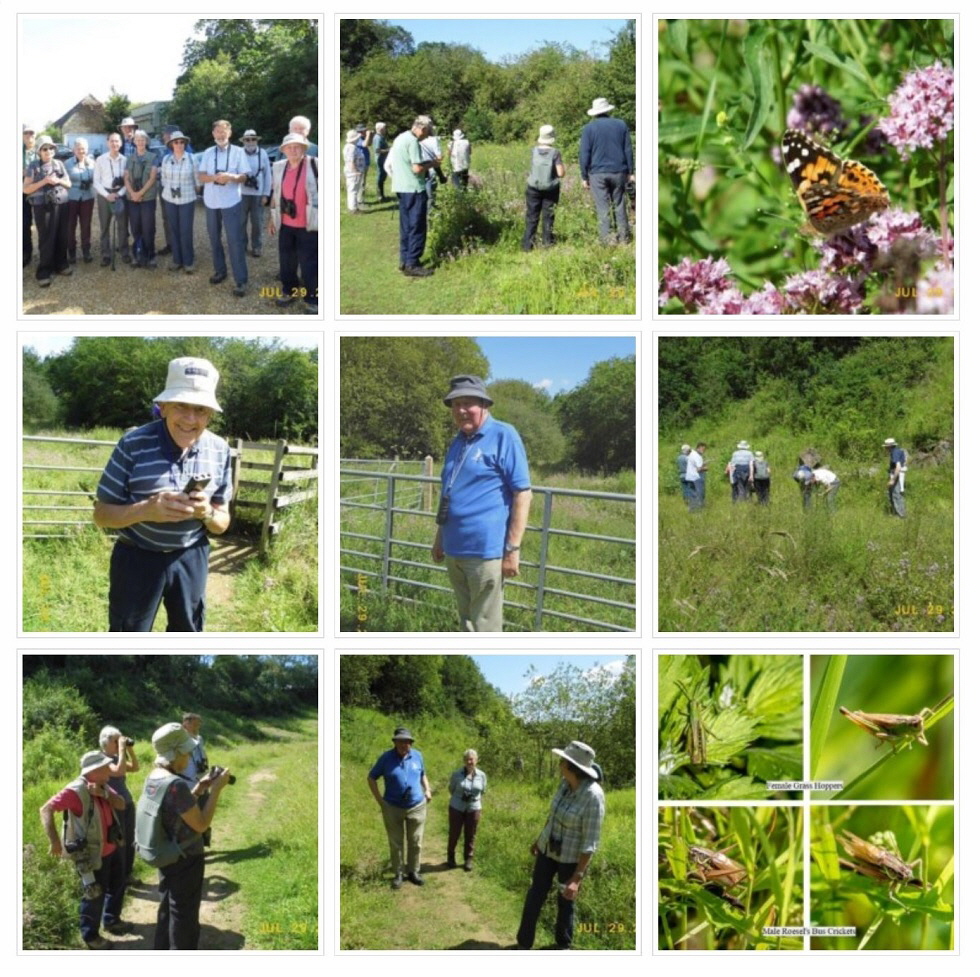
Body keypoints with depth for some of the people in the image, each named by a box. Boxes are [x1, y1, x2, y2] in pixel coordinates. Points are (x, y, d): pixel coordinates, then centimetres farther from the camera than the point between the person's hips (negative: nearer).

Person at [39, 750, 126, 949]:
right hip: (92, 854, -9)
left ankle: (111, 919, 46)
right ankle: (90, 936, 21)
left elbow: (121, 804, -7)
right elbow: (46, 809, -27)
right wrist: (55, 841, -33)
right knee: (95, 894, 2)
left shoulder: (102, 786, 2)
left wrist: (104, 794, -26)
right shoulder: (76, 791, -24)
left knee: (116, 885, 24)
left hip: (111, 848, 9)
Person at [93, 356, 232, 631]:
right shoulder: (133, 444, -17)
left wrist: (207, 514, -22)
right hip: (137, 558, -4)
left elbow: (222, 523, 3)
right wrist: (146, 510, -31)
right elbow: (102, 514, -11)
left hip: (191, 559, 4)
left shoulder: (220, 451, -6)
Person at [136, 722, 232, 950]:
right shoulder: (175, 784, -30)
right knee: (185, 916, 8)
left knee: (167, 909, 24)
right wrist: (216, 790, -20)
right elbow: (201, 824, -24)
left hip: (166, 856, 9)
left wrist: (200, 788, 6)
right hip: (185, 860, -9)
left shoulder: (153, 778, -1)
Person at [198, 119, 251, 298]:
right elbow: (200, 177, 2)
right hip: (211, 202, 4)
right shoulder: (207, 152, 7)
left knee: (235, 241, -9)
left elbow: (244, 176, -3)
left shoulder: (238, 152, -1)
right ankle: (220, 271, 30)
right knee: (214, 239, 14)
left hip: (231, 202, -4)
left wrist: (233, 177, -26)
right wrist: (215, 177, -19)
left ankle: (240, 281, -9)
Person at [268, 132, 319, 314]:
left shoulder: (314, 165, -9)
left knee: (309, 264, -1)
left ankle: (313, 300, 8)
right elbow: (275, 194, 16)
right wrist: (271, 218, 15)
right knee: (286, 262, 15)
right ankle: (289, 291, 33)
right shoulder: (279, 167, 6)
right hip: (285, 225, 5)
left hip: (308, 226, -5)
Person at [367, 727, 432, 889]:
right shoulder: (386, 757, -12)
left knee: (415, 842, 10)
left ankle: (413, 872, 25)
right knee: (396, 843, 8)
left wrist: (427, 790, -1)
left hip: (417, 807, 2)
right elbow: (371, 778, -3)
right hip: (393, 808, -2)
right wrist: (379, 800, -7)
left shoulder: (417, 756, -3)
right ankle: (398, 874, 20)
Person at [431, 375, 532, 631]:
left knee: (485, 627, -3)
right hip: (454, 549, 8)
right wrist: (440, 538, 23)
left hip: (485, 550, -8)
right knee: (466, 621, 18)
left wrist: (513, 549, -16)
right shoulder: (459, 440, 14)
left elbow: (522, 494, -12)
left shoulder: (504, 436, -9)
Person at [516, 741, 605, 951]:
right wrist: (539, 840, 21)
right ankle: (524, 943, 28)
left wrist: (577, 878, -28)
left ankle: (563, 944, 40)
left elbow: (590, 841, -28)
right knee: (535, 895, 11)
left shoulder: (593, 796, -31)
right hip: (548, 849, 6)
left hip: (572, 857, -6)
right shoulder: (565, 784, -8)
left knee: (566, 902, 14)